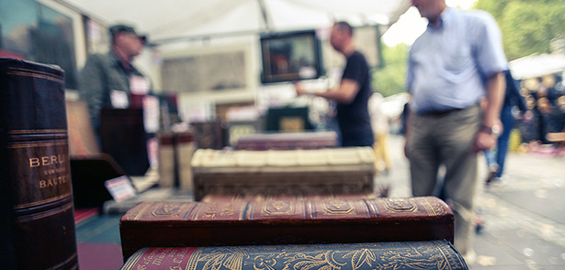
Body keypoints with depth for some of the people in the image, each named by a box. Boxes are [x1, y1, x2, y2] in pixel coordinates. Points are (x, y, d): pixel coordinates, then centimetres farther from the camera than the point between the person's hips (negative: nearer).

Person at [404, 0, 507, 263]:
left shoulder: (476, 23, 4)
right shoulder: (417, 44, 18)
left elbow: (495, 76, -2)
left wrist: (489, 127, -12)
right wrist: (409, 135, 13)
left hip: (459, 120, -5)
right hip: (421, 123, 5)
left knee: (459, 199, 0)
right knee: (420, 196, 8)